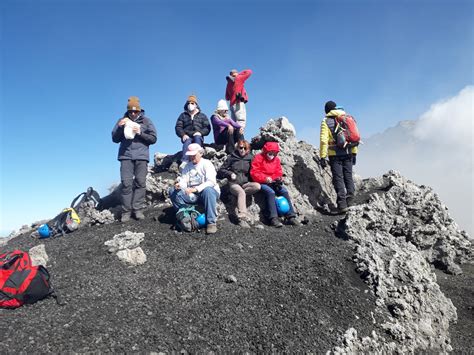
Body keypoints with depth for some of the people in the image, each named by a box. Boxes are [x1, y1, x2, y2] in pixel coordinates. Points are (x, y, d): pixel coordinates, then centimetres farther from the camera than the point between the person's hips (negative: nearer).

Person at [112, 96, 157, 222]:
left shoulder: (146, 121, 8)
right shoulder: (122, 120, 12)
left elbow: (153, 138, 3)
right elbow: (115, 139, 11)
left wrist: (140, 132, -11)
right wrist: (120, 127, -6)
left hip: (141, 156, 0)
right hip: (126, 156, 1)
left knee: (140, 182, -5)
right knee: (126, 183, -6)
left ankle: (138, 209, 0)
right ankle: (126, 211, -2)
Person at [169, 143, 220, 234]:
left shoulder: (206, 164, -6)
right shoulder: (188, 166, 12)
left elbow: (211, 182, -21)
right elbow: (183, 180, 2)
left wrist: (196, 189, -35)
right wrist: (179, 185, -24)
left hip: (210, 192, -5)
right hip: (192, 195, 5)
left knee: (207, 190, -40)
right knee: (173, 191, -11)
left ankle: (211, 222, -34)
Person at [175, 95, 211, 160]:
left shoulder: (202, 116, 20)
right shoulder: (183, 115, 21)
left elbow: (207, 128, 8)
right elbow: (178, 127, 9)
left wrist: (200, 132, -13)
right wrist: (183, 135, -11)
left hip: (198, 137, 0)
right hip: (187, 137, 0)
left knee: (197, 137, -35)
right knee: (187, 142, -34)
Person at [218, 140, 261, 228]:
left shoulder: (250, 158, 11)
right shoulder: (231, 157, 5)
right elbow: (221, 171, 9)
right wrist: (230, 174, -7)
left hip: (246, 183, 3)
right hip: (234, 184, -3)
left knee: (257, 186, -28)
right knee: (241, 192, -37)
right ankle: (242, 218, -46)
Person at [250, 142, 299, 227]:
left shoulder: (276, 160, 11)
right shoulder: (258, 158, -5)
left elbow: (278, 172, 16)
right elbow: (254, 173, -12)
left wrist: (279, 178, -9)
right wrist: (265, 178, -23)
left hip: (273, 182, 5)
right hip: (262, 183, -5)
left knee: (284, 191, -18)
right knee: (270, 192, -33)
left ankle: (291, 216, -16)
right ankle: (273, 218, -36)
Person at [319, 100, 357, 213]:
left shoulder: (326, 121, -2)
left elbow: (324, 140, -11)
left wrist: (322, 157, -9)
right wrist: (354, 153, 15)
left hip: (335, 154, -4)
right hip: (348, 153, 4)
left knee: (338, 178, 0)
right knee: (348, 177, 14)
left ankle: (342, 205, -1)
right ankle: (350, 202, 16)